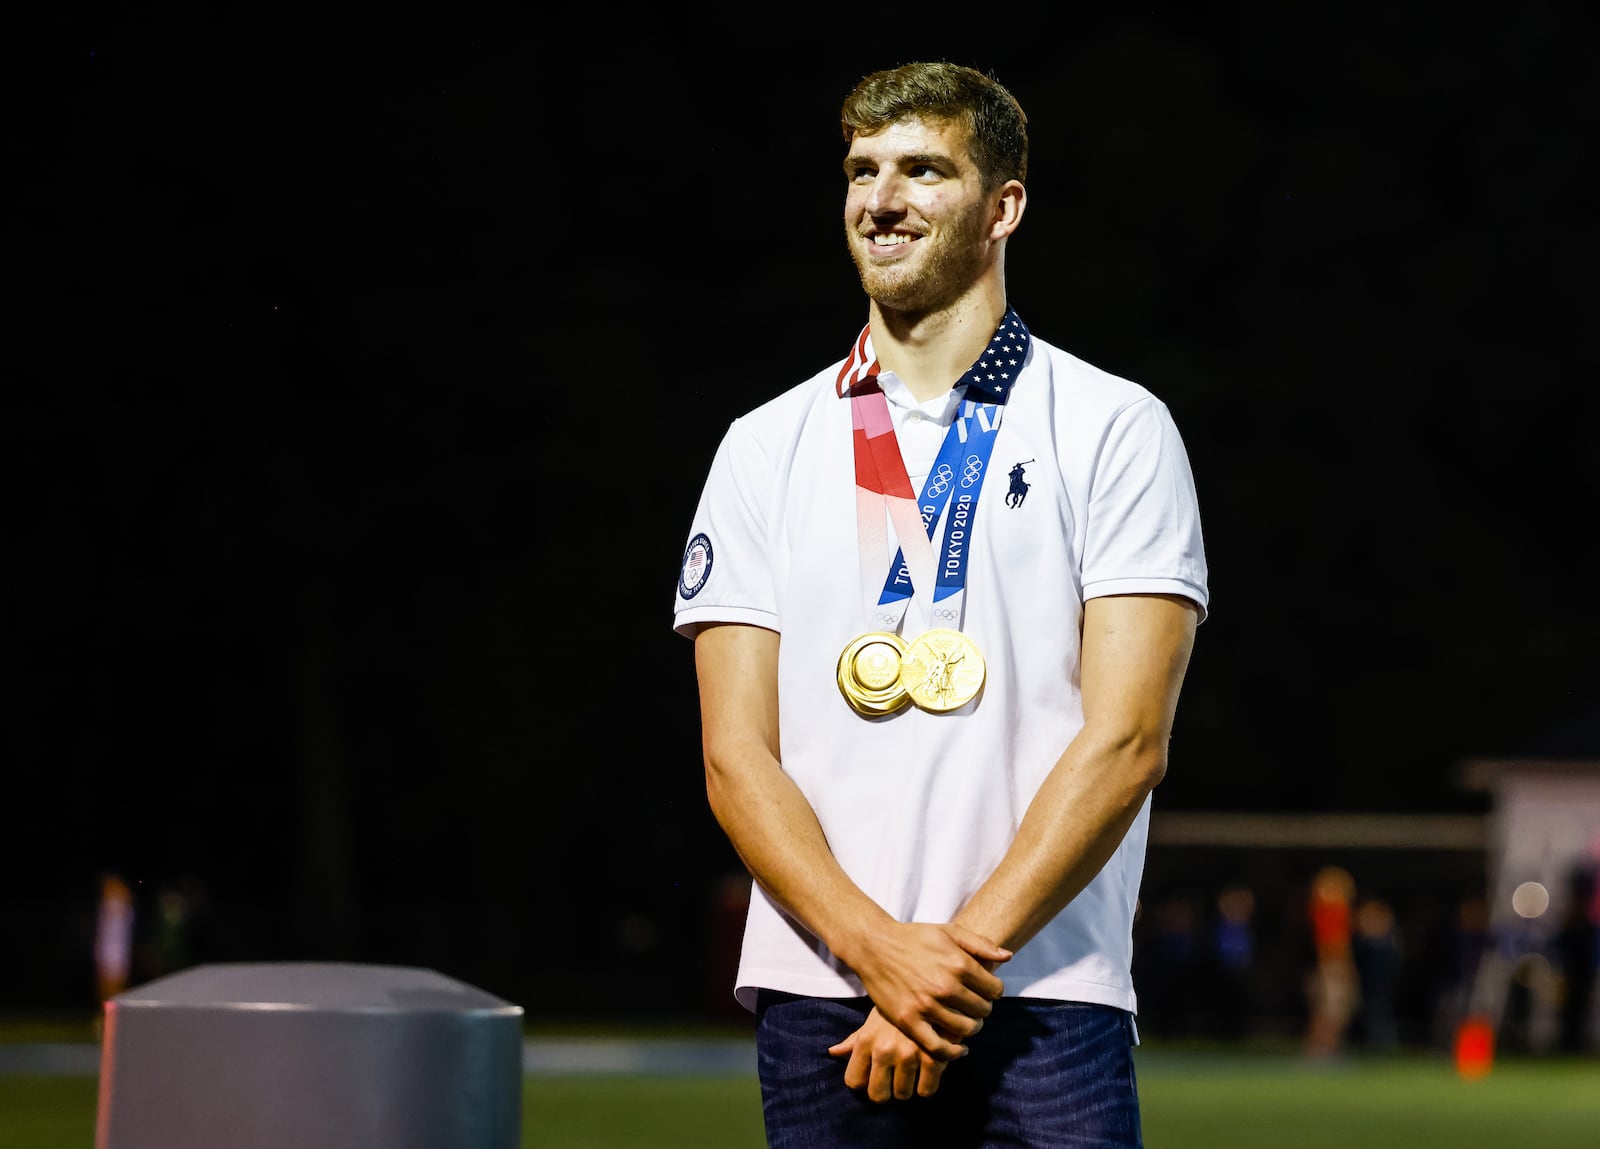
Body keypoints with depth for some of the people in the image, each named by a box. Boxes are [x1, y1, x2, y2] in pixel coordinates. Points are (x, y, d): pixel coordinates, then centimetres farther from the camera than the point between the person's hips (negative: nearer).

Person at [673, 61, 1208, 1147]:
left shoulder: (1116, 428, 5)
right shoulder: (765, 448, 12)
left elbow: (1127, 740, -4)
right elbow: (736, 756, 5)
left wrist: (965, 956, -12)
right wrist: (881, 950, -10)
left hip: (1047, 1006, -2)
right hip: (819, 995, 2)